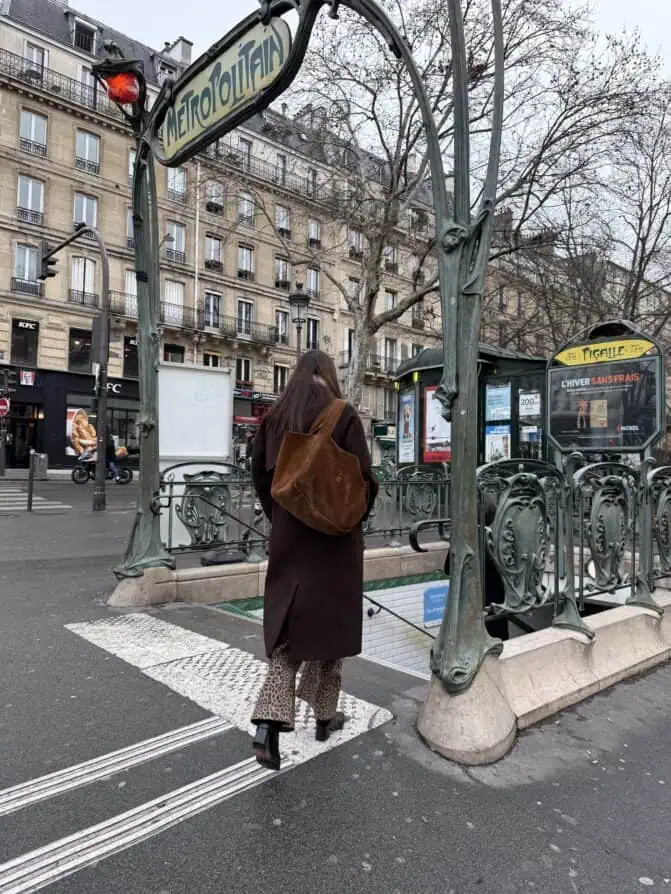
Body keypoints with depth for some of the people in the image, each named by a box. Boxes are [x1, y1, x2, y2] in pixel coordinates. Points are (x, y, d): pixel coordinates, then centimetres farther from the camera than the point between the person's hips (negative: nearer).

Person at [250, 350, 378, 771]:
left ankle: (271, 719, -5)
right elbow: (364, 477, -13)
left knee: (290, 622, 10)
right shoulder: (344, 416, -10)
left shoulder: (275, 417, 3)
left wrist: (280, 516, 14)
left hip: (290, 533, 3)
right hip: (336, 534, -3)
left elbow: (260, 474, 4)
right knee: (329, 619, 12)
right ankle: (326, 715, 27)